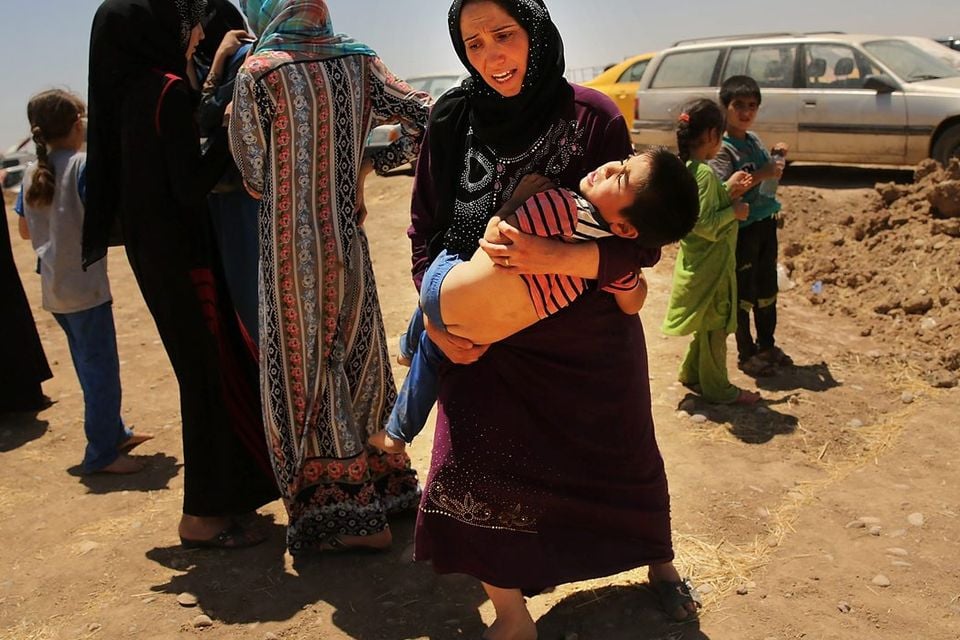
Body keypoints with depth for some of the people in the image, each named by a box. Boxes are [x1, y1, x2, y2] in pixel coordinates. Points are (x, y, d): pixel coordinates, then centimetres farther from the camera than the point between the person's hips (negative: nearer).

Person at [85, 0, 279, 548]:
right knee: (212, 372, 0)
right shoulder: (167, 89, -16)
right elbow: (192, 187, -20)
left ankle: (217, 496, 31)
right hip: (180, 252, -9)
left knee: (206, 369, 17)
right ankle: (202, 515, 12)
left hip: (153, 249, 9)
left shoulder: (130, 89, 10)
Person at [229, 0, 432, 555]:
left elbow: (256, 176, -5)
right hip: (349, 243, 5)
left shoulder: (259, 73, -9)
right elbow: (427, 117, 5)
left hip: (291, 252, -5)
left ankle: (341, 515, 15)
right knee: (359, 361, 18)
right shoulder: (359, 62, 3)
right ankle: (387, 488, 33)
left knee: (306, 374, 7)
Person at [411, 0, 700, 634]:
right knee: (469, 472, -9)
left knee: (623, 459, 17)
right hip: (489, 344, 1)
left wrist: (556, 257, -33)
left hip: (591, 340, -1)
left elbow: (640, 243, -16)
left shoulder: (593, 117, -13)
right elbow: (427, 232, 3)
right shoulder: (454, 120, -5)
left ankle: (660, 561, 50)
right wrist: (436, 320, -7)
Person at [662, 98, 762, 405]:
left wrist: (728, 190, 5)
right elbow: (705, 225, -28)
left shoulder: (685, 168, 4)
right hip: (711, 265, -9)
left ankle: (691, 373, 35)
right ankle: (717, 388, 18)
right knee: (715, 326, 5)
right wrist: (734, 211, -15)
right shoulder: (705, 172, -23)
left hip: (697, 263, 9)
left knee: (708, 324, 22)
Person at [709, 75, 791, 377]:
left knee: (767, 287, 17)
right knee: (743, 291, 4)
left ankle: (767, 345, 33)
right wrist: (761, 174, -28)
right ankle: (746, 354, 17)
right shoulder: (721, 148, -15)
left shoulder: (754, 139, 8)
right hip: (743, 228, -8)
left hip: (766, 222, 8)